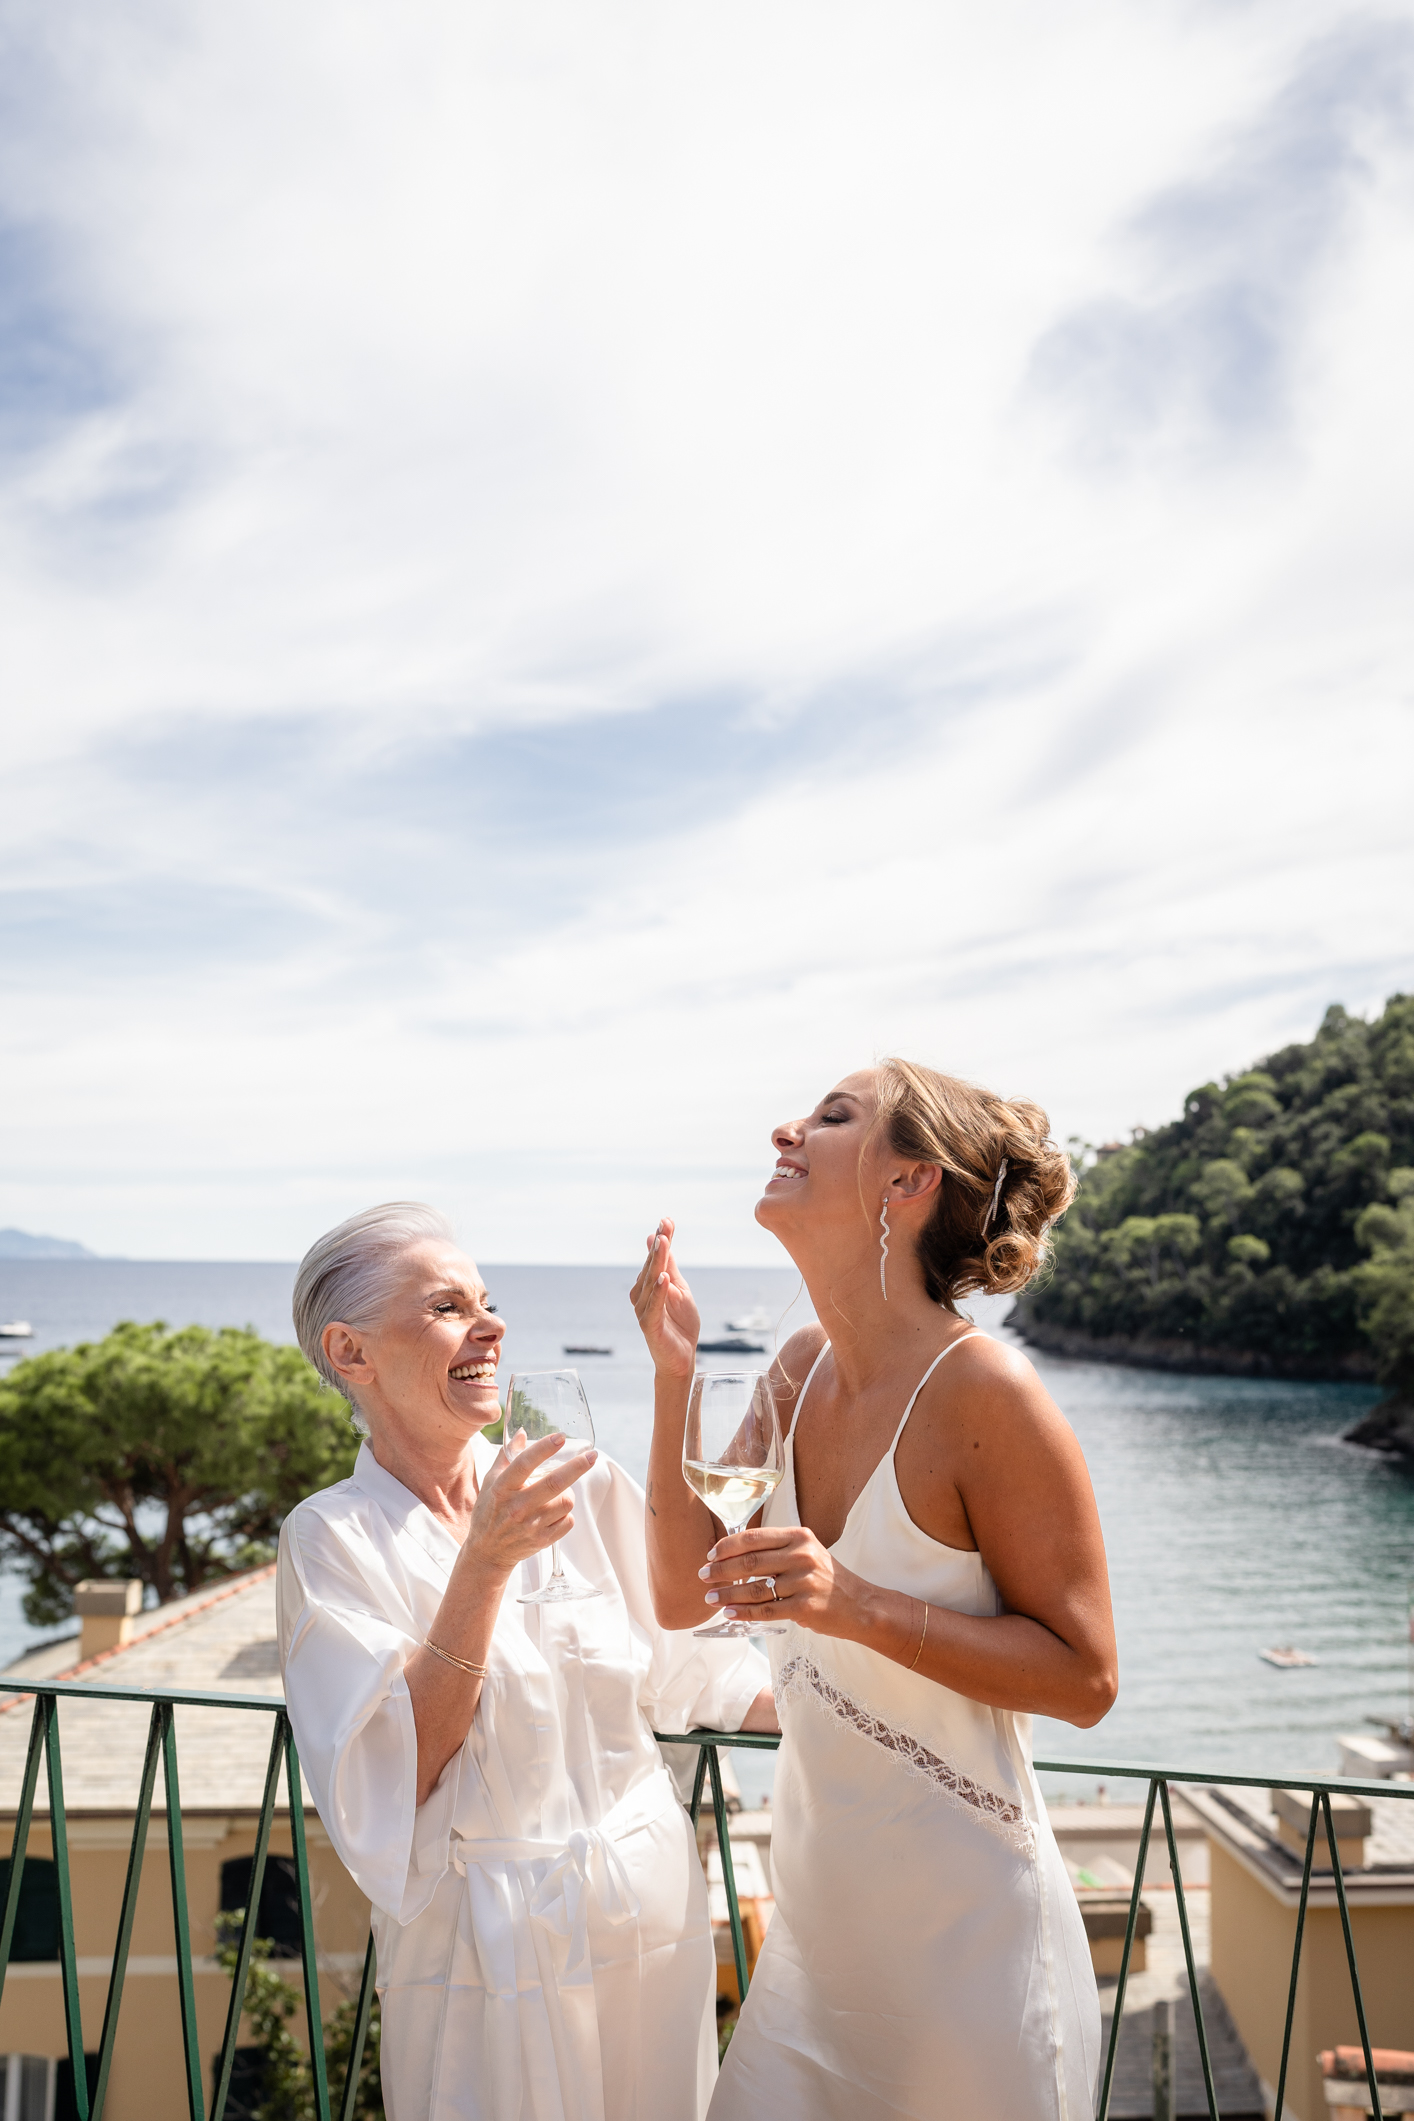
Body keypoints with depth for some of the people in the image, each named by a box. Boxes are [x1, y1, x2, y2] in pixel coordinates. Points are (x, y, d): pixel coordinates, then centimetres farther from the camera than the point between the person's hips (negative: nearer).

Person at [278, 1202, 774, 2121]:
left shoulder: (585, 1486, -5)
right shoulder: (332, 1537, -12)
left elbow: (679, 1659, 7)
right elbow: (391, 1782, -19)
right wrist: (485, 1564, -28)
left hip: (654, 1915, 3)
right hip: (489, 1956, -3)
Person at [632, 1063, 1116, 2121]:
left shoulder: (985, 1393, -22)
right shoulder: (803, 1370, -2)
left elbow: (1084, 1677, -17)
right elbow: (682, 1594, 2)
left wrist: (856, 1605, -29)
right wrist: (674, 1368, -7)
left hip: (964, 1921, -6)